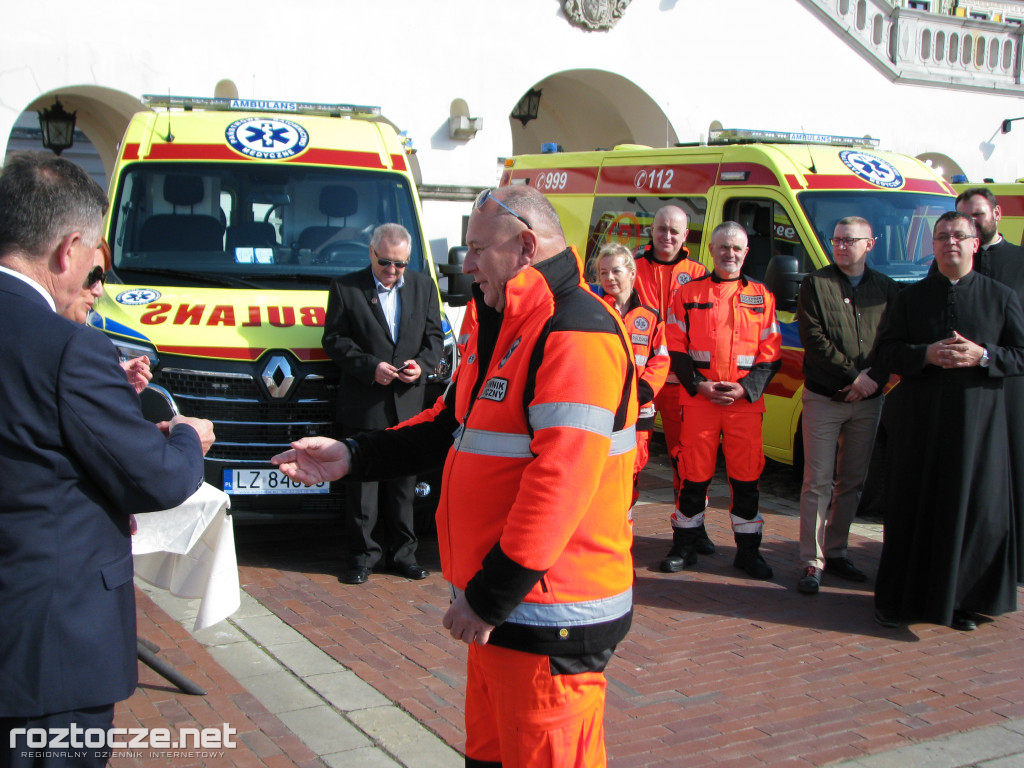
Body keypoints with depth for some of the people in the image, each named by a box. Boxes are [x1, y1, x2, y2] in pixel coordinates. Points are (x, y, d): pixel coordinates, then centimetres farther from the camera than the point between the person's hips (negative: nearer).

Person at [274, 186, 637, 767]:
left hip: (551, 616, -10)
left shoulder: (577, 333, -19)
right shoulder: (504, 326, 15)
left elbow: (561, 480, -26)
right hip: (503, 607, 10)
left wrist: (491, 595, -22)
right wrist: (352, 456, 14)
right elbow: (451, 425, 23)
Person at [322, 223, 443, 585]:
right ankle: (361, 553, 13)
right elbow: (334, 339, -3)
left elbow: (435, 336, 13)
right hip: (363, 405, -3)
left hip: (409, 404, 3)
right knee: (362, 482, 2)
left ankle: (401, 552, 21)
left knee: (404, 481, 10)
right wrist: (370, 366, -15)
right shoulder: (344, 287, 1)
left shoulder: (423, 287, 11)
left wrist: (422, 363, -7)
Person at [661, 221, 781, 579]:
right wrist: (699, 385, -9)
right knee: (695, 473, 3)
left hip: (746, 401, 1)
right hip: (698, 399, -1)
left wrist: (745, 388, -8)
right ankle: (685, 546, 17)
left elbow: (771, 355, 7)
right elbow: (676, 350, 4)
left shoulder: (761, 296, 9)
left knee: (746, 475, 4)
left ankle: (748, 549, 17)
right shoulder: (688, 294, 6)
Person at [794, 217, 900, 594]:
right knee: (818, 482, -3)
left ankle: (835, 552, 22)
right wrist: (853, 375, -14)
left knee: (852, 482, 10)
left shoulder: (887, 288, 8)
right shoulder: (816, 284, 0)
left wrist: (874, 377, -12)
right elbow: (813, 339, -9)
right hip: (823, 398, -3)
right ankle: (812, 561, 2)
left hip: (868, 400, 4)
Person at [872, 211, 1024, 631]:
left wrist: (982, 356, -15)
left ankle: (962, 600, 14)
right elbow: (887, 351, 4)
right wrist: (927, 355, -14)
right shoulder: (911, 297, 10)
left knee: (976, 509, 1)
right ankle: (898, 598, 13)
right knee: (911, 507, 3)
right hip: (919, 419, 1)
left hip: (978, 420, 0)